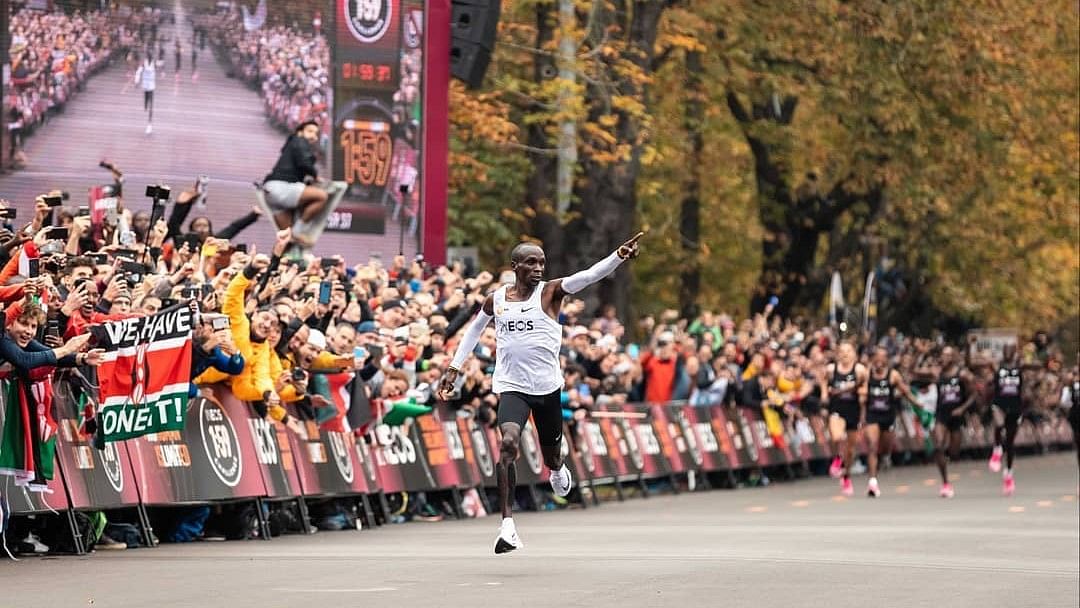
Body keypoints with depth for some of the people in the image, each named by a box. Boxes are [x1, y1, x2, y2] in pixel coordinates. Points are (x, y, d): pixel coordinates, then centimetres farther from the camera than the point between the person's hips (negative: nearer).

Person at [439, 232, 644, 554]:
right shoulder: (495, 300, 2)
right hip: (512, 386, -1)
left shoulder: (550, 292, -5)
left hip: (547, 385, 1)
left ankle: (557, 469, 58)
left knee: (551, 452, 16)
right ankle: (507, 523, -26)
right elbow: (474, 331, 22)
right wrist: (454, 368, 19)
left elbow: (589, 275, -22)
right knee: (509, 442, -26)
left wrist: (619, 256, -38)